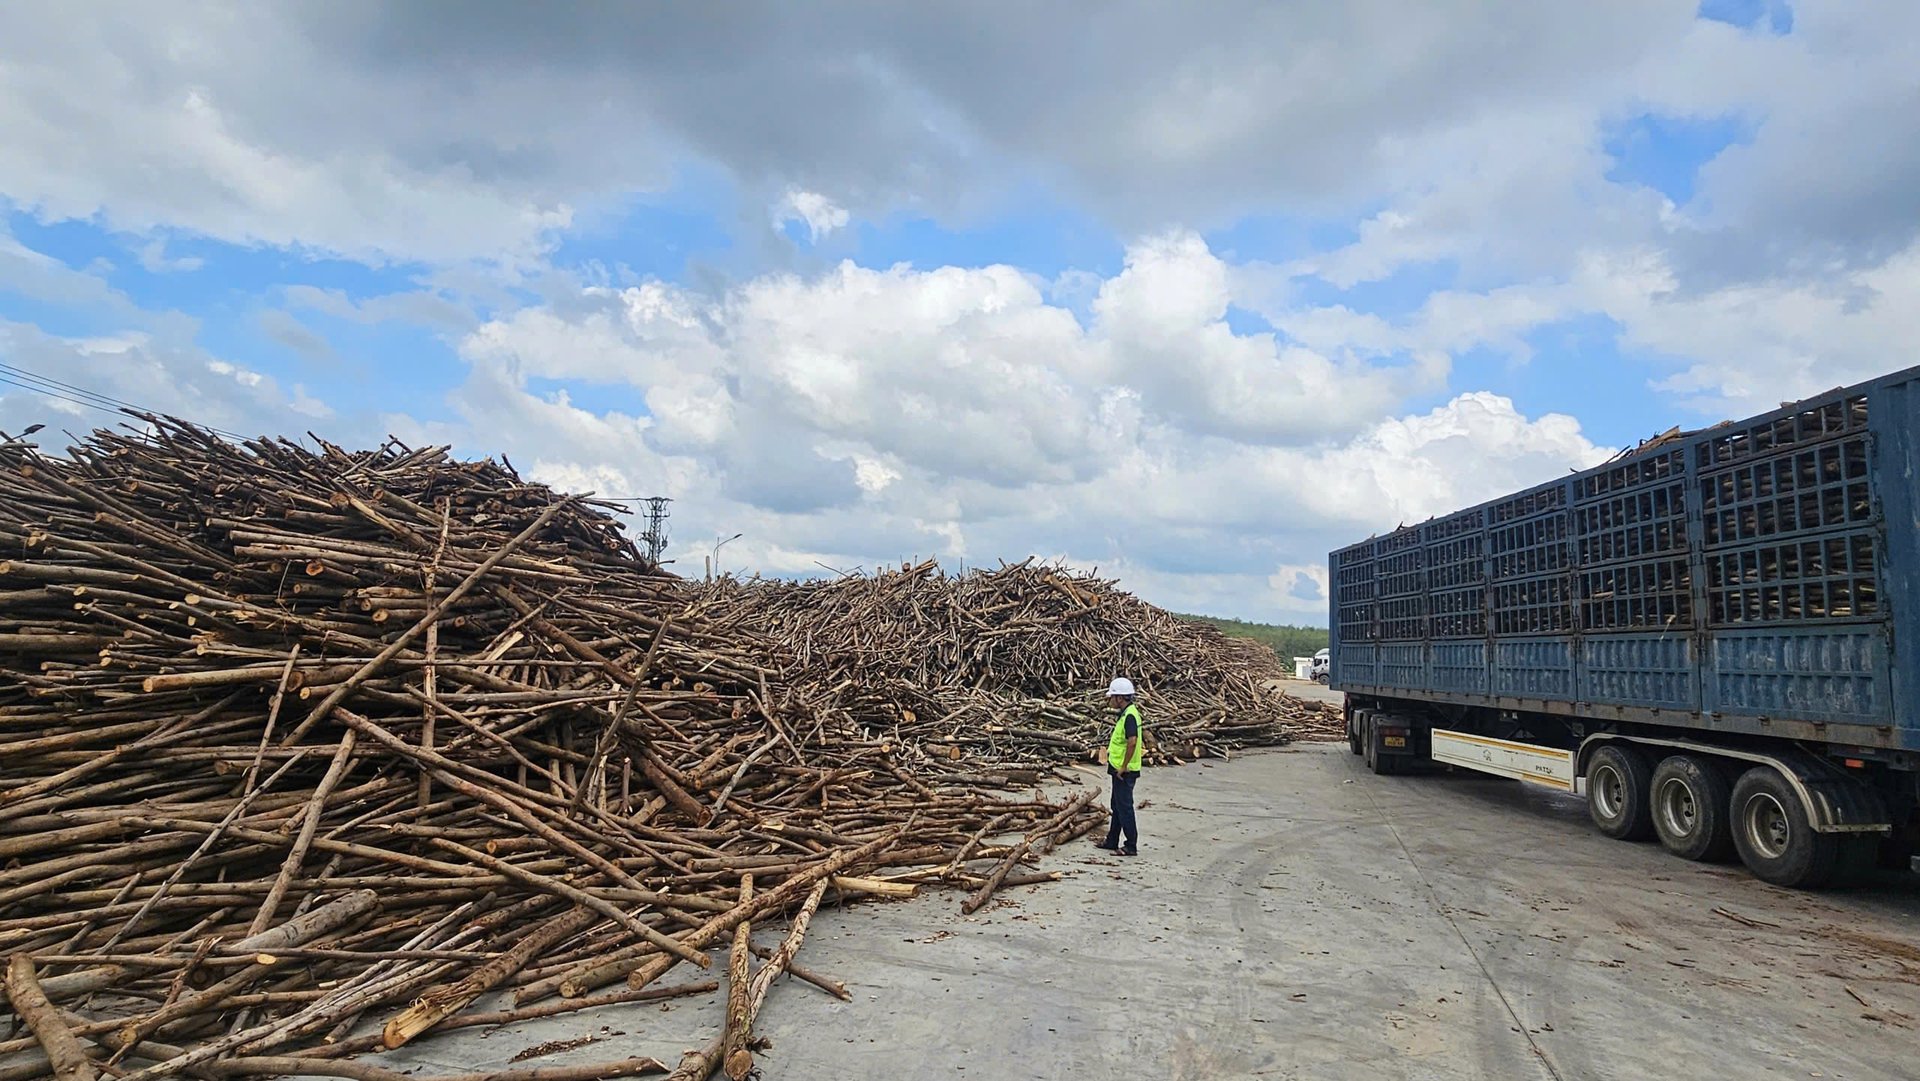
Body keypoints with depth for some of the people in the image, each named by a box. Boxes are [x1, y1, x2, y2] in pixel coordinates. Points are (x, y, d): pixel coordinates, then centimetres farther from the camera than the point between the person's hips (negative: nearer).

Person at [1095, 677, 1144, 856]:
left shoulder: (1129, 716, -21)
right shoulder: (1126, 713, 11)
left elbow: (1132, 741, -32)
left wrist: (1123, 767, -25)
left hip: (1124, 771, -10)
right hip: (1119, 769, 10)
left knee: (1124, 807, -2)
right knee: (1117, 806, 18)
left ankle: (1131, 846, 6)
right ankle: (1112, 841, 28)